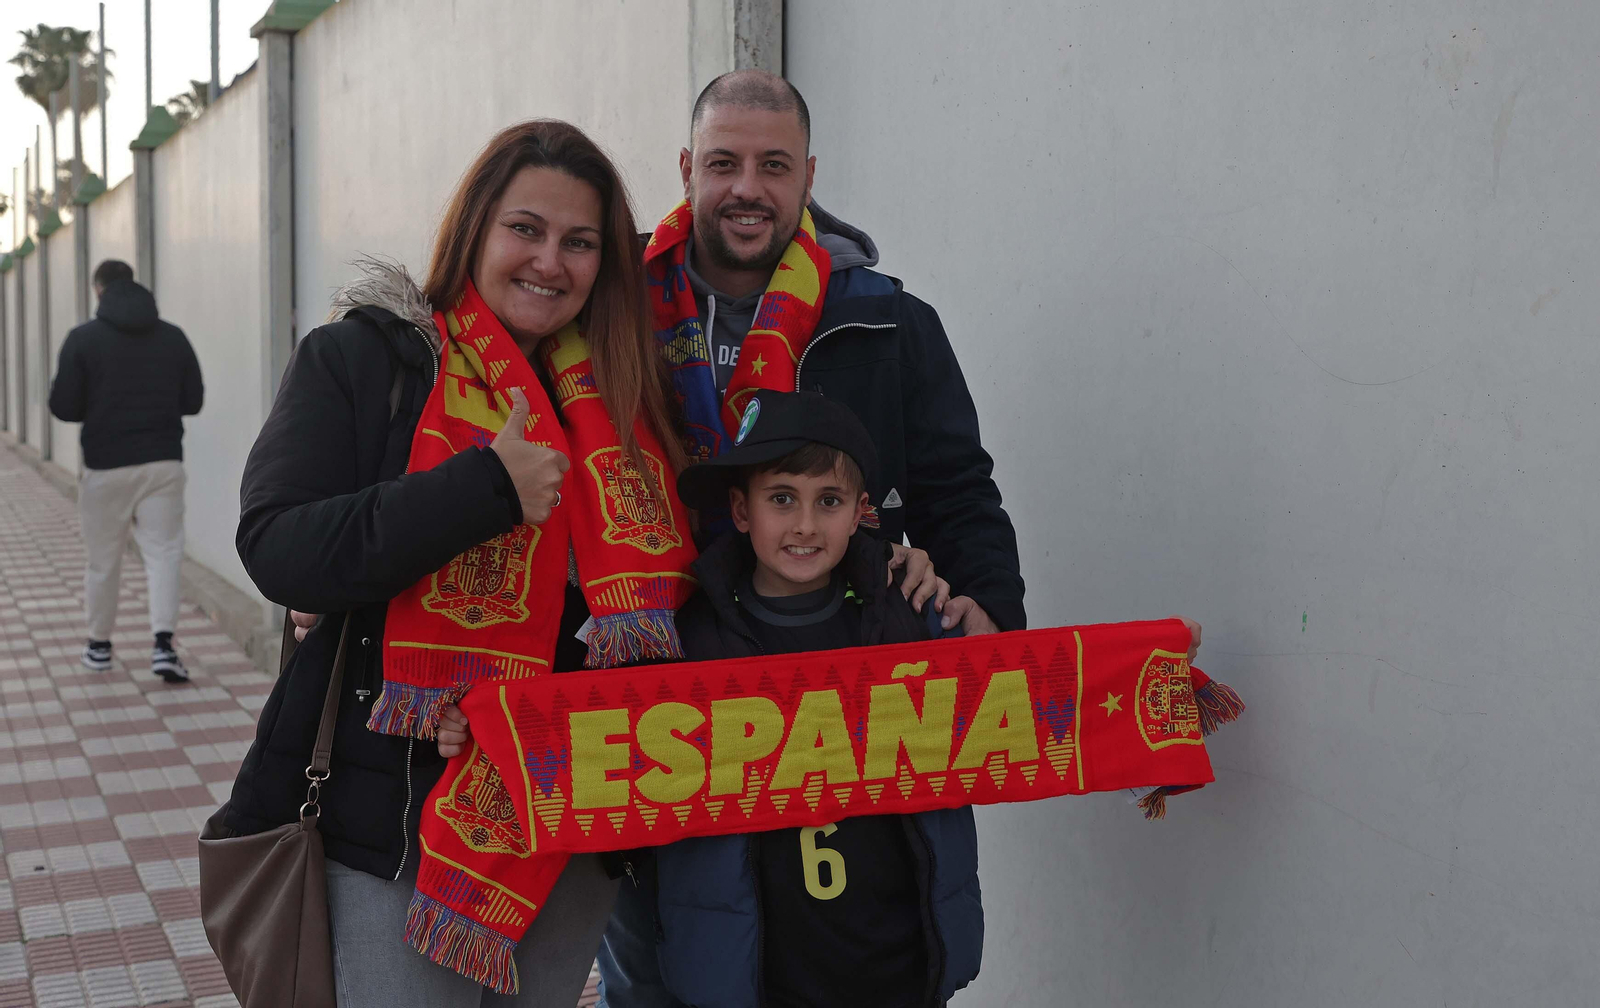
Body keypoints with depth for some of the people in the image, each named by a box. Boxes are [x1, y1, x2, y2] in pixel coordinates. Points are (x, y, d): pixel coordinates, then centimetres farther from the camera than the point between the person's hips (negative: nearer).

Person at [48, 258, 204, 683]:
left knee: (103, 560, 11)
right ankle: (163, 643, -12)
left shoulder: (83, 338, -4)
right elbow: (193, 400, 6)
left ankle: (99, 645, 24)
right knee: (163, 552, 3)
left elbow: (64, 406, -6)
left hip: (106, 465, -1)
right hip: (163, 462, 1)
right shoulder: (173, 337, 3)